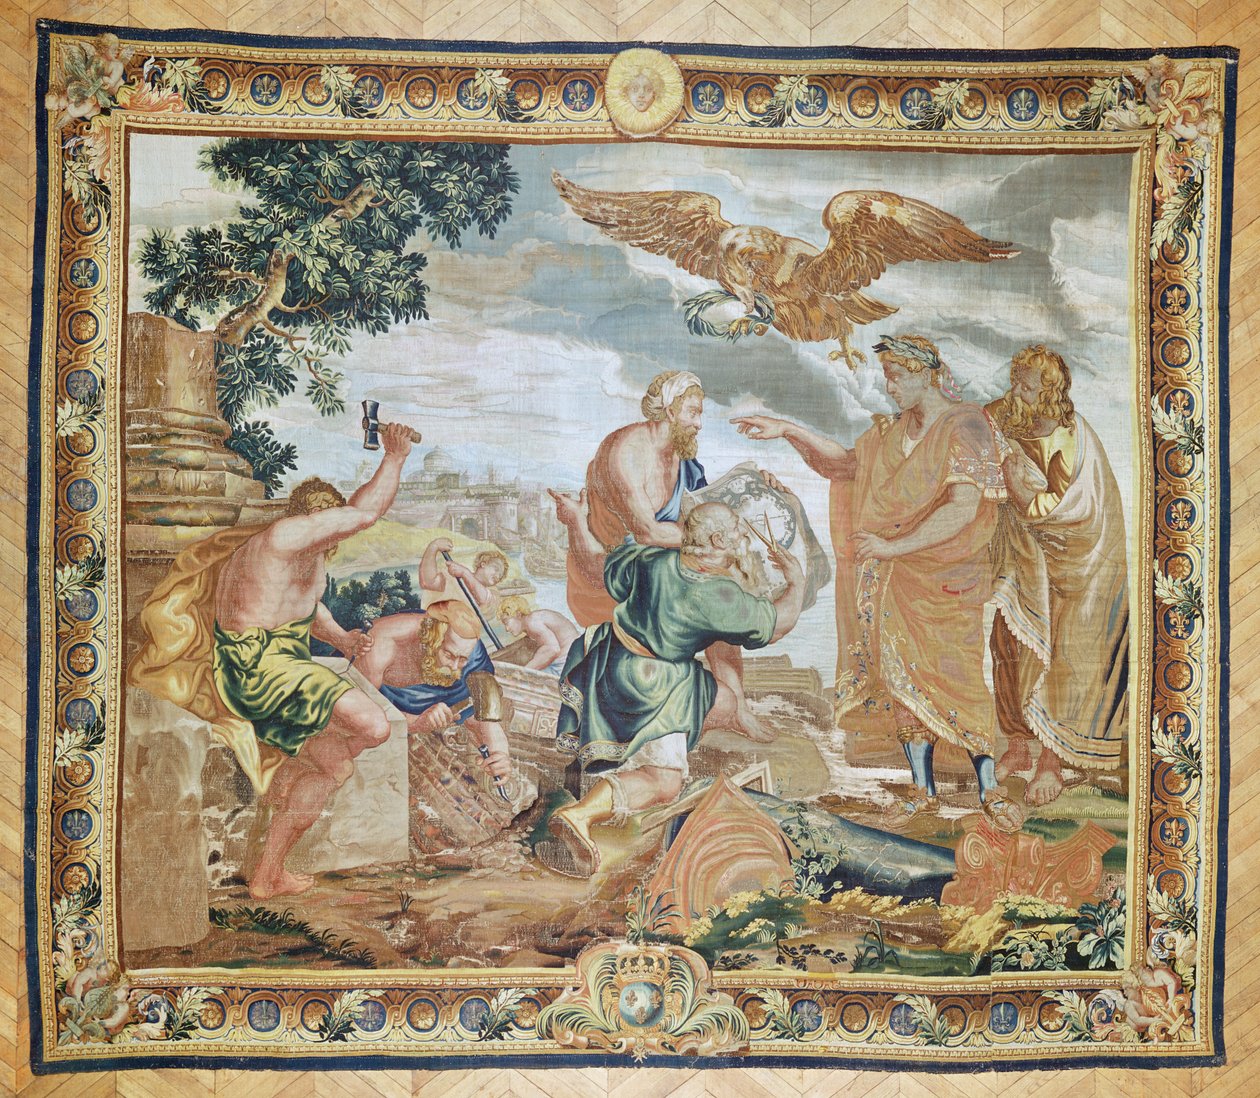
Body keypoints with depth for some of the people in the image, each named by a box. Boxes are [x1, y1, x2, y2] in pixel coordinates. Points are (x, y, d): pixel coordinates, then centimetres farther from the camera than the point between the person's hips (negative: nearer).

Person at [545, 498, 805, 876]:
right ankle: (583, 813, -25)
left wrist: (578, 521, 23)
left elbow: (599, 560, 7)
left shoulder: (654, 560, -8)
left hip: (607, 664, 6)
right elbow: (780, 621, -7)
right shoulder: (722, 598, -20)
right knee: (664, 780, -6)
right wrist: (796, 581, 11)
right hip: (655, 696, -6)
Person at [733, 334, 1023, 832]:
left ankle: (990, 790, 8)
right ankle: (922, 789, 16)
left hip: (946, 577, -6)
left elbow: (964, 508, -22)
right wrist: (789, 431, 10)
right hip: (895, 581, 6)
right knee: (903, 676, 7)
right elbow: (849, 462, 20)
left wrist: (893, 547, -23)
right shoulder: (893, 429, 10)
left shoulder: (964, 427, -12)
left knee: (956, 678, -5)